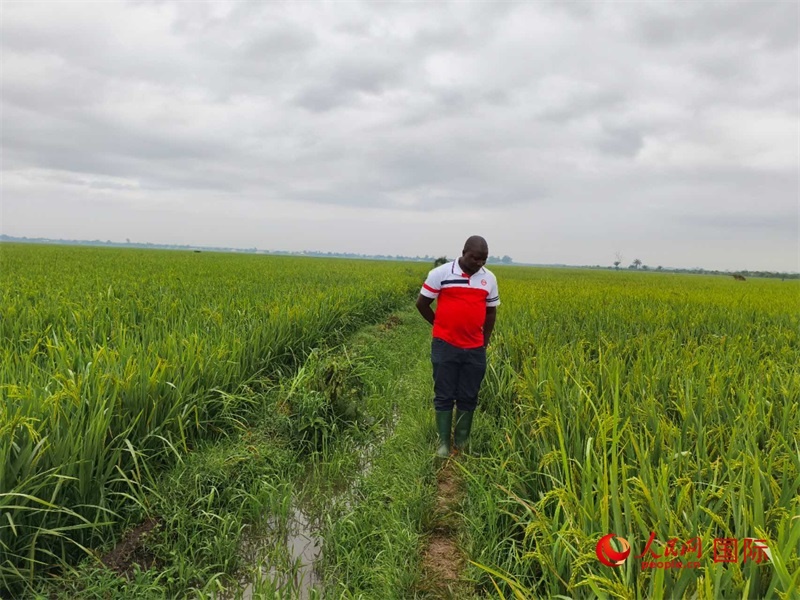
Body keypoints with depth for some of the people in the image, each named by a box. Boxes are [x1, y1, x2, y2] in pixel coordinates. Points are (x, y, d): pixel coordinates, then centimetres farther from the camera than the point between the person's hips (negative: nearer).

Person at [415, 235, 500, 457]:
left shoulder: (489, 279, 4)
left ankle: (462, 442, 22)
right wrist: (441, 326, 5)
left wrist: (485, 341, 10)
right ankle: (443, 442, 14)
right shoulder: (440, 273, -8)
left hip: (474, 349, 3)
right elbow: (422, 304, 1)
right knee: (444, 396, 3)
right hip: (445, 346, -3)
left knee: (468, 397, 9)